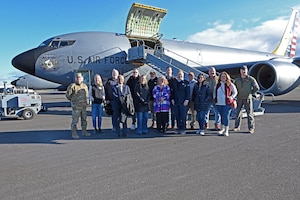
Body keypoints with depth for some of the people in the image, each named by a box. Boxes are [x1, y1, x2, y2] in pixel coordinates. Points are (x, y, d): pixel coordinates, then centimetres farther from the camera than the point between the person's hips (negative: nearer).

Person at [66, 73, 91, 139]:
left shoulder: (84, 86, 9)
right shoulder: (72, 86, -11)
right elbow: (67, 95, -4)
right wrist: (73, 101, 5)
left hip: (83, 106, 6)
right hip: (76, 106, -6)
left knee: (84, 119, 13)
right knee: (75, 120, -3)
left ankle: (84, 132, 24)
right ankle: (74, 133, 6)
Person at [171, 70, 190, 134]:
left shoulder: (186, 82, 1)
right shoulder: (174, 82, 13)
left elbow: (188, 92, -3)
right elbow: (172, 92, 14)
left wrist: (186, 100, -11)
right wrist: (172, 99, 4)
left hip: (183, 102, -4)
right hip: (176, 102, 4)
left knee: (183, 116, -3)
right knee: (177, 116, 6)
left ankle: (183, 129, 5)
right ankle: (178, 128, 15)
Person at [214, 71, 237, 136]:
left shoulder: (230, 85, -1)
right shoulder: (217, 85, 13)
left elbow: (235, 92, 5)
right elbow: (214, 92, 26)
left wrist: (231, 98, -8)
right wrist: (214, 98, 13)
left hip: (227, 103, -4)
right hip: (219, 103, 4)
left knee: (226, 116, -8)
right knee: (222, 116, 12)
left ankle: (226, 130, -2)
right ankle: (222, 128, 25)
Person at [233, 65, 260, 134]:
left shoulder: (251, 79, -4)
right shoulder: (237, 80, 7)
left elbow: (256, 88, -5)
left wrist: (251, 93, 1)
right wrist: (237, 94, 10)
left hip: (248, 99, -3)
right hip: (239, 99, 4)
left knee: (249, 113, -3)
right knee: (238, 113, 8)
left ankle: (251, 128, 4)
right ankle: (237, 126, 19)